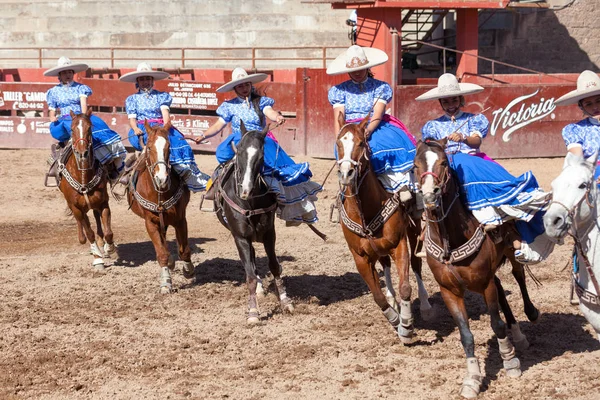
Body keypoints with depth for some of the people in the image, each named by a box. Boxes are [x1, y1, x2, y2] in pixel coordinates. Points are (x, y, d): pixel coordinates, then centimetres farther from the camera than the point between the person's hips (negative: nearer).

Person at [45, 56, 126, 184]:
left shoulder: (80, 88, 17)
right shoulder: (54, 92, 18)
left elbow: (84, 106, 2)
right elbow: (52, 114, 15)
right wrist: (53, 118, -9)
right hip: (62, 123, 0)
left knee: (97, 123, -31)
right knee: (73, 125, -37)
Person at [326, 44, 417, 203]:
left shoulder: (380, 87, 10)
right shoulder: (340, 90, 14)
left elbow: (377, 115, -5)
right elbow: (338, 119, 3)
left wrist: (367, 131, -26)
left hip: (375, 129, 0)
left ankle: (403, 182, -39)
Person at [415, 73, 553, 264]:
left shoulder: (474, 119, 22)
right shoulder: (433, 125, 25)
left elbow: (476, 140, 2)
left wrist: (463, 138, -21)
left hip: (474, 159, 1)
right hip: (446, 161, -1)